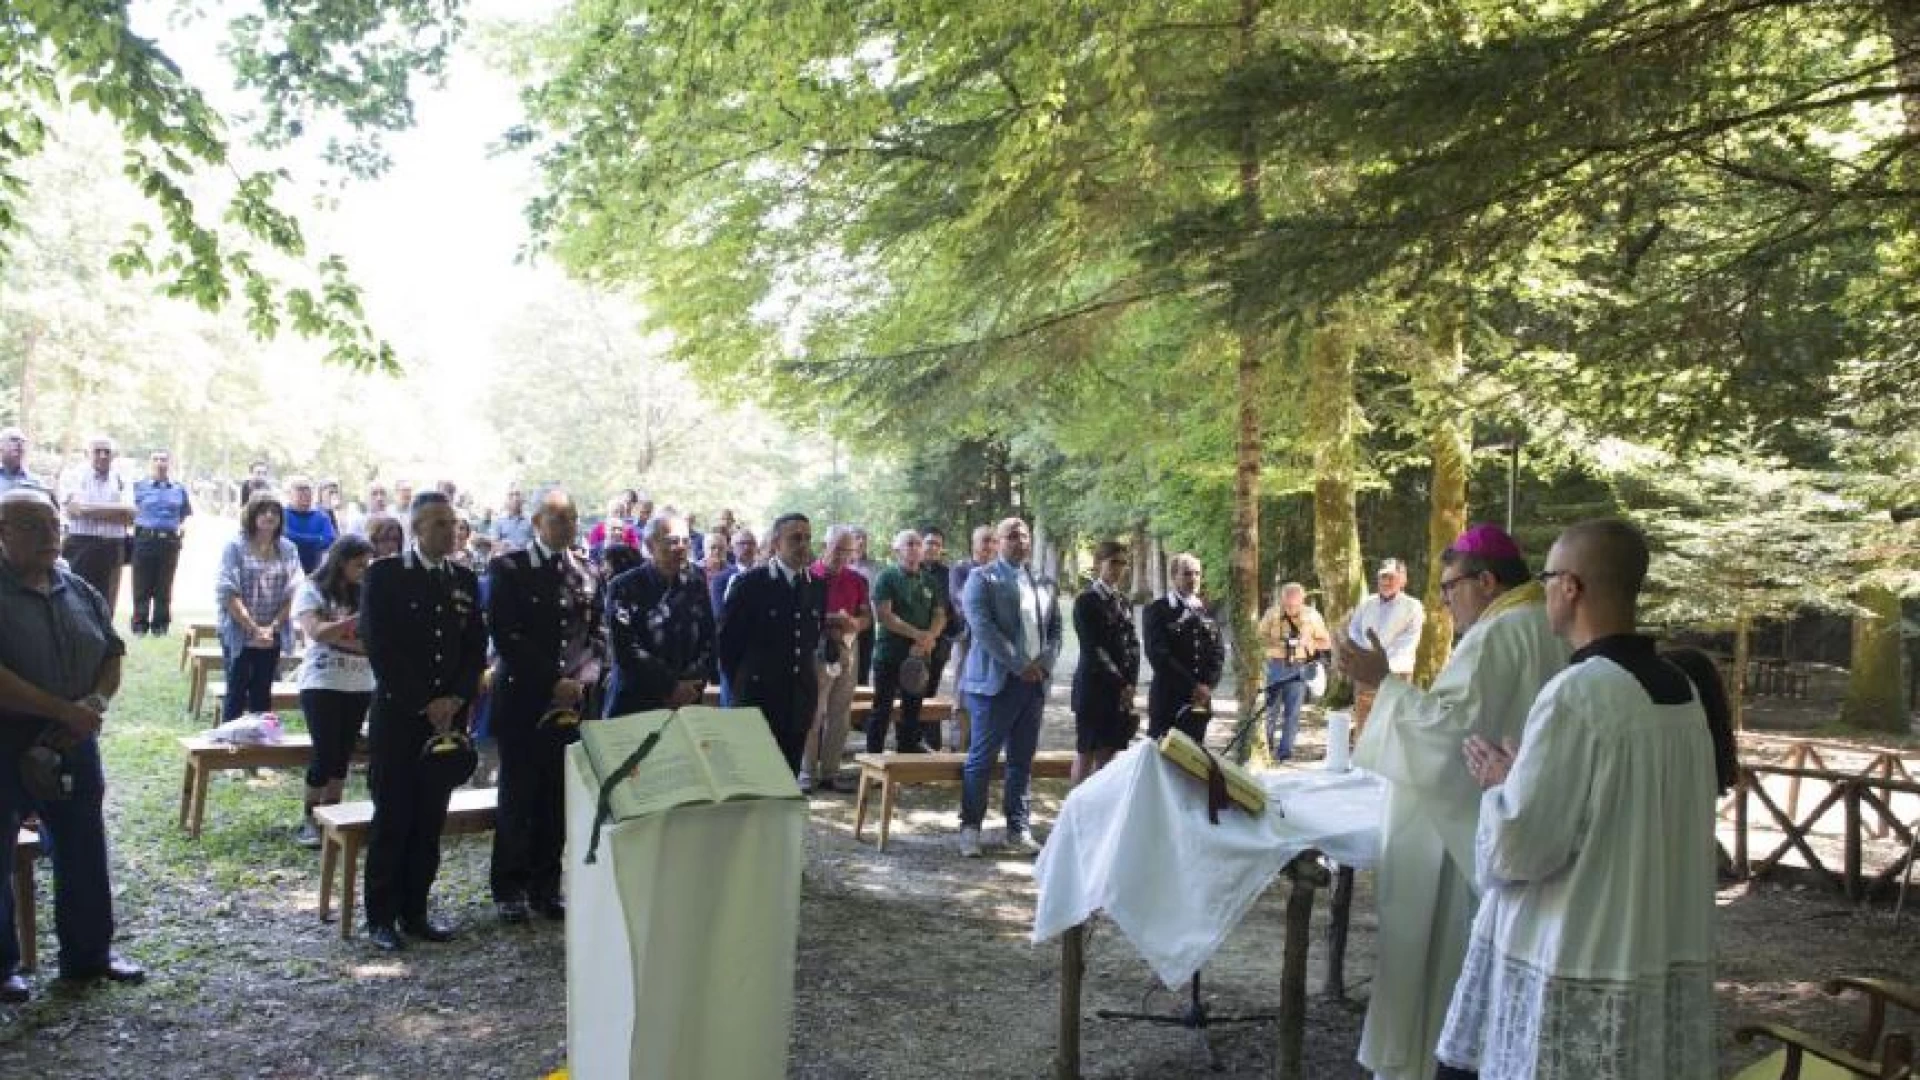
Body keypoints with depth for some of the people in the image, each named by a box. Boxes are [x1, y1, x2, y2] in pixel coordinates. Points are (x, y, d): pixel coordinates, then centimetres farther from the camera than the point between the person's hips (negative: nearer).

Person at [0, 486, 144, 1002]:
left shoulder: (81, 592, 7)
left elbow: (112, 657, 10)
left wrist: (94, 704, -9)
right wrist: (64, 710, -22)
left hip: (72, 746, 6)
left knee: (84, 854, 14)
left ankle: (89, 952, 28)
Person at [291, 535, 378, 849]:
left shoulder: (365, 594, 8)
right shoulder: (311, 590, -2)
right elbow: (316, 631, -16)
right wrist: (358, 620, -19)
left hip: (360, 685, 4)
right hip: (322, 684, -4)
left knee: (344, 754, 7)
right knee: (325, 752, -5)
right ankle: (309, 820, 6)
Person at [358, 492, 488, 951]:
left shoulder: (465, 580, 10)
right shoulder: (384, 574, -3)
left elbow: (476, 649, 9)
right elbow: (379, 647, -9)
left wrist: (455, 700, -6)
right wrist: (423, 704, -12)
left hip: (448, 717, 4)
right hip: (397, 715, -4)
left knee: (430, 820, 7)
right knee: (392, 818, 1)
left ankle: (414, 911, 17)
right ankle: (381, 917, 12)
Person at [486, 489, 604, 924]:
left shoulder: (588, 574, 12)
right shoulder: (508, 569, -1)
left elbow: (598, 635, 10)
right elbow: (505, 636, -8)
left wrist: (582, 680, -7)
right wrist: (552, 682, -13)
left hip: (574, 703, 4)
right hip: (523, 700, -3)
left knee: (559, 799, 6)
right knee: (517, 798, 2)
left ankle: (545, 886, 16)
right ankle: (509, 889, 14)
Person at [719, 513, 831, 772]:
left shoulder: (817, 586, 7)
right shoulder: (750, 583, -7)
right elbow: (728, 639, -3)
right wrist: (739, 685, 1)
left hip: (801, 699, 4)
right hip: (759, 697, -4)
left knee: (790, 772, 7)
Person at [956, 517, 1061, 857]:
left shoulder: (1043, 584, 16)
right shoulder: (982, 578, -2)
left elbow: (1055, 628, 16)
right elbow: (982, 626, -13)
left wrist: (1045, 662, -3)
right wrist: (1019, 665, -16)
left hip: (1034, 682, 5)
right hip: (995, 681, -5)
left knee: (1023, 761, 8)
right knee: (982, 758, -1)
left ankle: (1018, 829, 16)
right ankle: (970, 827, 9)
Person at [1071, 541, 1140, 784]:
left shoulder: (1125, 602, 14)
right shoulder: (1086, 600, -6)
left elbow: (1132, 645, 11)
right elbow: (1091, 648, -13)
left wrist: (1129, 683, -3)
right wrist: (1119, 682, -12)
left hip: (1122, 689, 6)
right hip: (1094, 686, -6)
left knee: (1108, 753, 8)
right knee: (1086, 752, -1)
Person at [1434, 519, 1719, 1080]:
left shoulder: (1577, 693, -20)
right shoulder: (1681, 691, 5)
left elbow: (1516, 847, -19)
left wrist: (1498, 784, -1)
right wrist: (1525, 774, 14)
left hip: (1576, 974, -8)